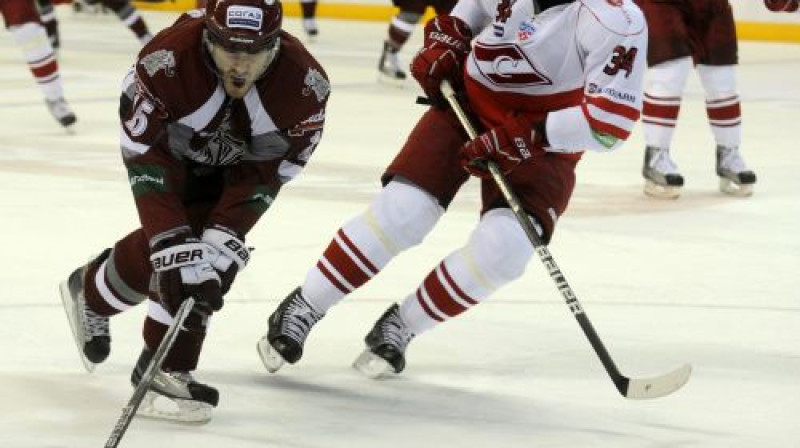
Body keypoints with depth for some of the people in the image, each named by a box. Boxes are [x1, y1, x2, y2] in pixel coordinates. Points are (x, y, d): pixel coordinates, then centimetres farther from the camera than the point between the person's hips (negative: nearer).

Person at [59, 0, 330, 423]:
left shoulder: (305, 84, -33)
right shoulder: (165, 61, -39)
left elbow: (266, 172, -24)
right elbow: (147, 159, -35)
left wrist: (222, 242, -32)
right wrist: (176, 248, -40)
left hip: (238, 162, 3)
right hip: (166, 143, -3)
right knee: (166, 241, -18)